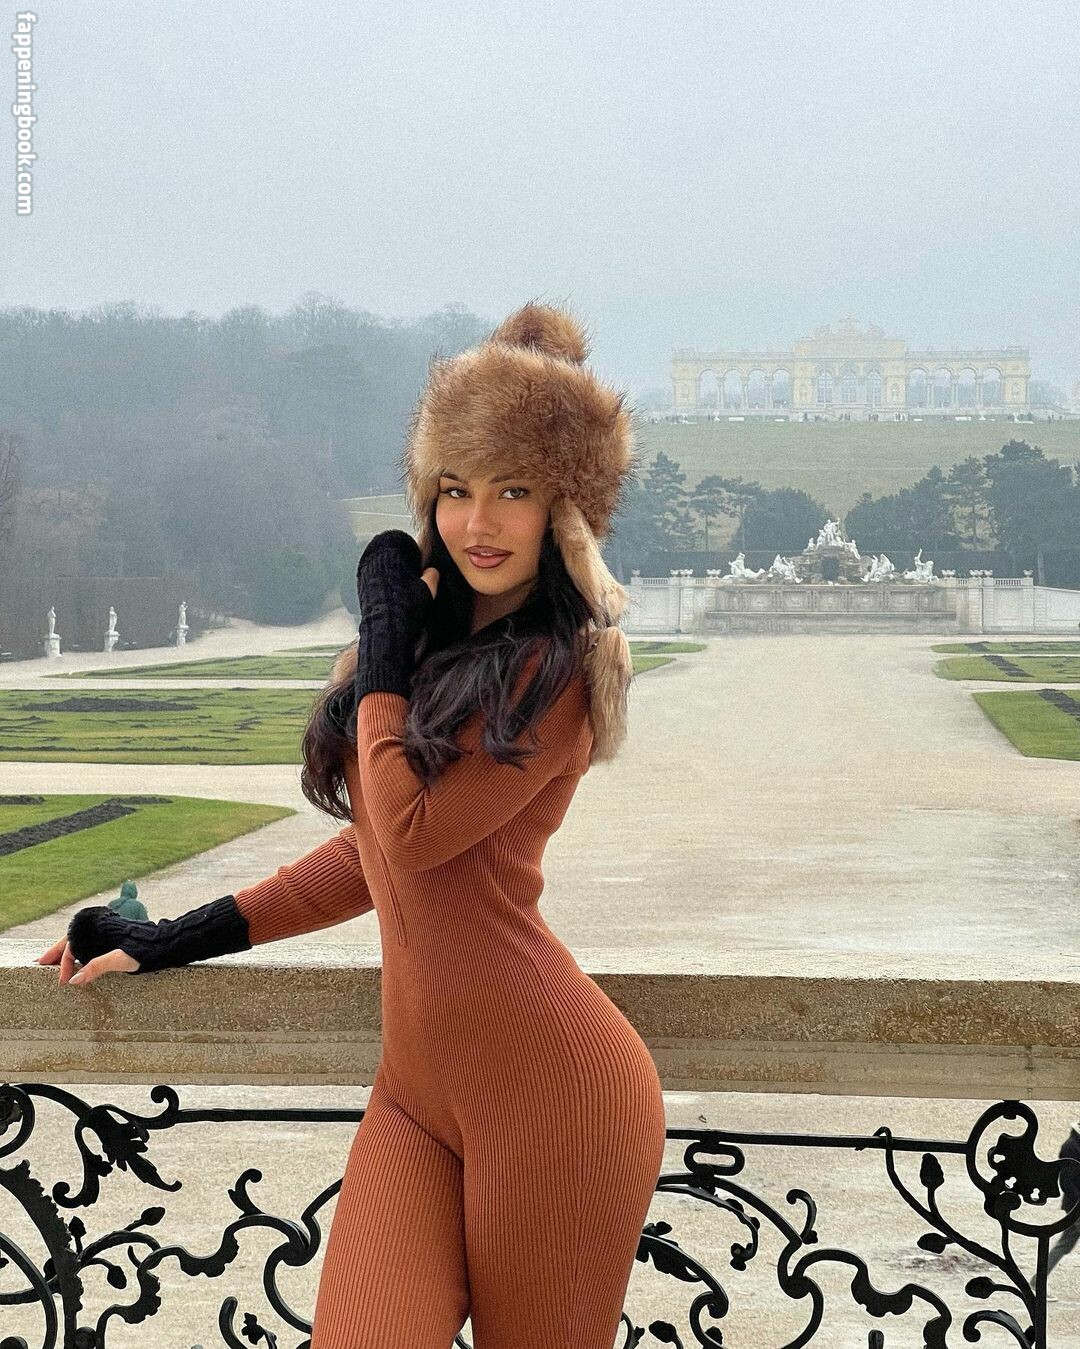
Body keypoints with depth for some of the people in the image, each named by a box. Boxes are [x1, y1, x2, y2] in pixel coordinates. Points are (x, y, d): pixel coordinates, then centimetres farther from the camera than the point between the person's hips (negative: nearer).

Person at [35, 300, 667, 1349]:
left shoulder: (560, 665, -9)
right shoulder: (435, 640, 15)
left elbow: (412, 833, -15)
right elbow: (374, 852, 23)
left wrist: (381, 652, -4)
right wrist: (174, 941, 22)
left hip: (546, 1092, -7)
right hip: (418, 1086, 7)